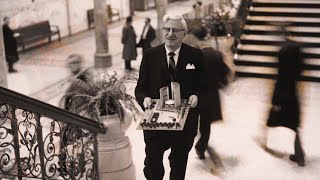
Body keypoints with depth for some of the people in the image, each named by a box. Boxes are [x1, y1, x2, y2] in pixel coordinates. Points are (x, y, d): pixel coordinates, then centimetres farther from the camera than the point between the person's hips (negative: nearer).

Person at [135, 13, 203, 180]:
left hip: (185, 121, 1)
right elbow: (141, 87, 1)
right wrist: (144, 98, -19)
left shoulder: (195, 55, -2)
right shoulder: (150, 55, -2)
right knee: (152, 163, 7)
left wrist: (196, 95, -19)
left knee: (179, 163, 20)